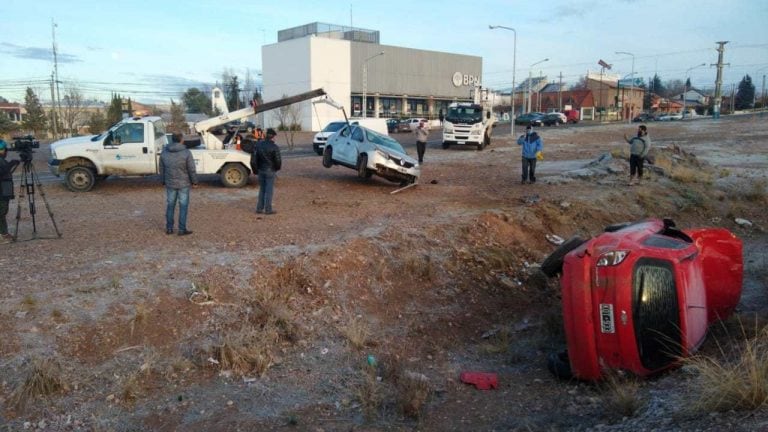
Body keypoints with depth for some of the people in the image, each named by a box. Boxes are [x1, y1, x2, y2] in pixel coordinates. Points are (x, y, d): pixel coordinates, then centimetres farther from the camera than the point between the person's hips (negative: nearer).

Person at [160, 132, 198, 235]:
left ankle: (169, 228, 17)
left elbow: (162, 169, 7)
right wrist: (194, 181, 2)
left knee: (170, 205, 14)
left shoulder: (164, 152, -1)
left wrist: (164, 181, 20)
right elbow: (191, 169, -12)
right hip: (183, 184, -4)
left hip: (170, 184, 4)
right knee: (183, 206, 3)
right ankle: (182, 229, 4)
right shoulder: (186, 152, -14)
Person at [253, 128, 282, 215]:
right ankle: (268, 209, 4)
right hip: (270, 171, -5)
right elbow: (278, 160, -12)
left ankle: (259, 208, 17)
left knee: (262, 189, 16)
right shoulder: (274, 147, -14)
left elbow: (253, 158, 4)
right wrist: (277, 168, 8)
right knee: (269, 190, 2)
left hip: (261, 170, 5)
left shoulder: (258, 145, 3)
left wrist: (257, 168, 14)